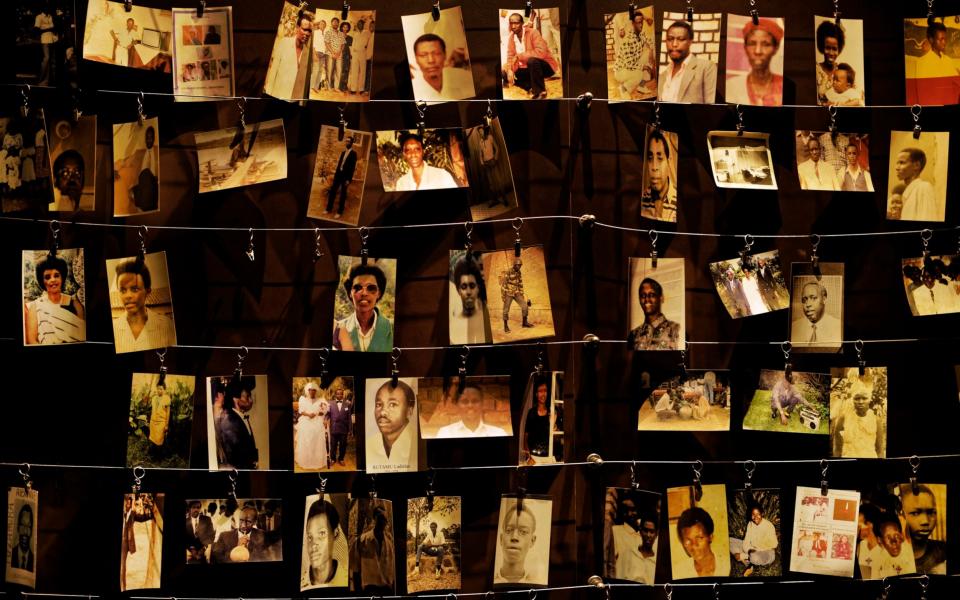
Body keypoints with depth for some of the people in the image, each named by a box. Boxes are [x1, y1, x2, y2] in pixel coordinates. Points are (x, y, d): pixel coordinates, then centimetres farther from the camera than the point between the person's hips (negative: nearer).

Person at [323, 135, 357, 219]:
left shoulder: (353, 153, -10)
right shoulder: (343, 152, 12)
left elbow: (352, 167, -13)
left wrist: (349, 179, -16)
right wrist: (335, 173, 12)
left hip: (345, 175, -7)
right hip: (338, 173, 7)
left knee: (343, 194, 3)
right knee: (332, 191, 8)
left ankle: (340, 212, 10)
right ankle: (329, 209, 18)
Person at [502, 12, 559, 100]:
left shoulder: (532, 33, -20)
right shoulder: (511, 37, -2)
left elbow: (541, 52, -33)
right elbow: (510, 56, -1)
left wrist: (519, 56, -30)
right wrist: (510, 70, -22)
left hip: (545, 67, -7)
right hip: (528, 69, 7)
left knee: (532, 60, -38)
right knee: (504, 72, -7)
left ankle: (539, 92, -20)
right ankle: (532, 88, -1)